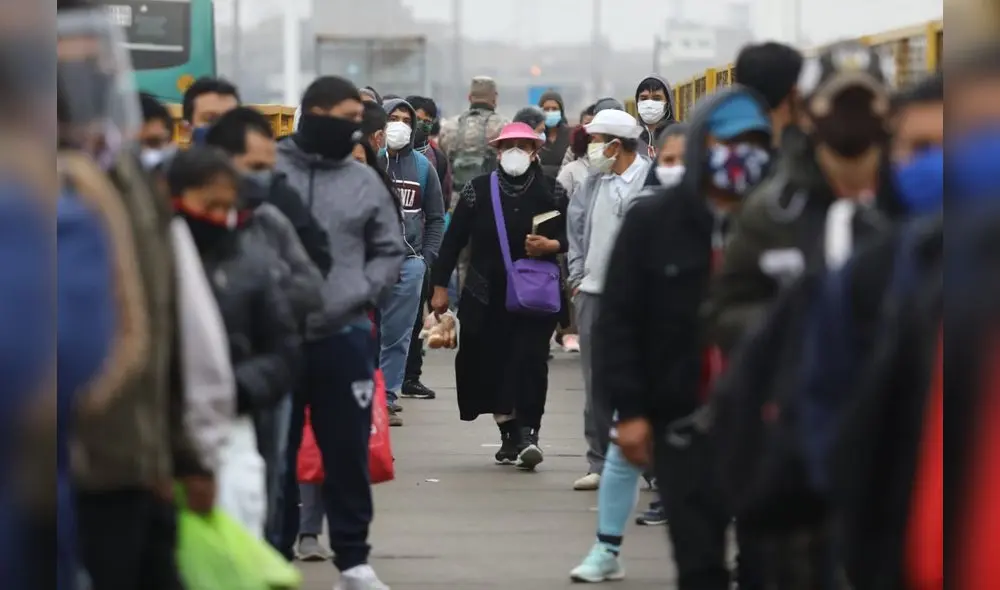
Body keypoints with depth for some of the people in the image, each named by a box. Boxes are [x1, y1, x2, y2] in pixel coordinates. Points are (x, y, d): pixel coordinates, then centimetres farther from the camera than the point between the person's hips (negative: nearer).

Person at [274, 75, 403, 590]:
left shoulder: (364, 180, 7)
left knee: (348, 455, 7)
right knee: (275, 456, 6)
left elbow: (389, 251, 13)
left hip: (344, 338, 2)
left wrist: (360, 295, -3)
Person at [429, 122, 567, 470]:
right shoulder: (478, 190, 4)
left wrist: (551, 245, -14)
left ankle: (528, 433, -15)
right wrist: (440, 285, 4)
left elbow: (571, 237, 7)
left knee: (529, 363, -13)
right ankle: (509, 434, 19)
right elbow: (454, 239, 5)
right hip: (487, 295, 2)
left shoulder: (549, 192, 2)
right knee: (490, 364, 4)